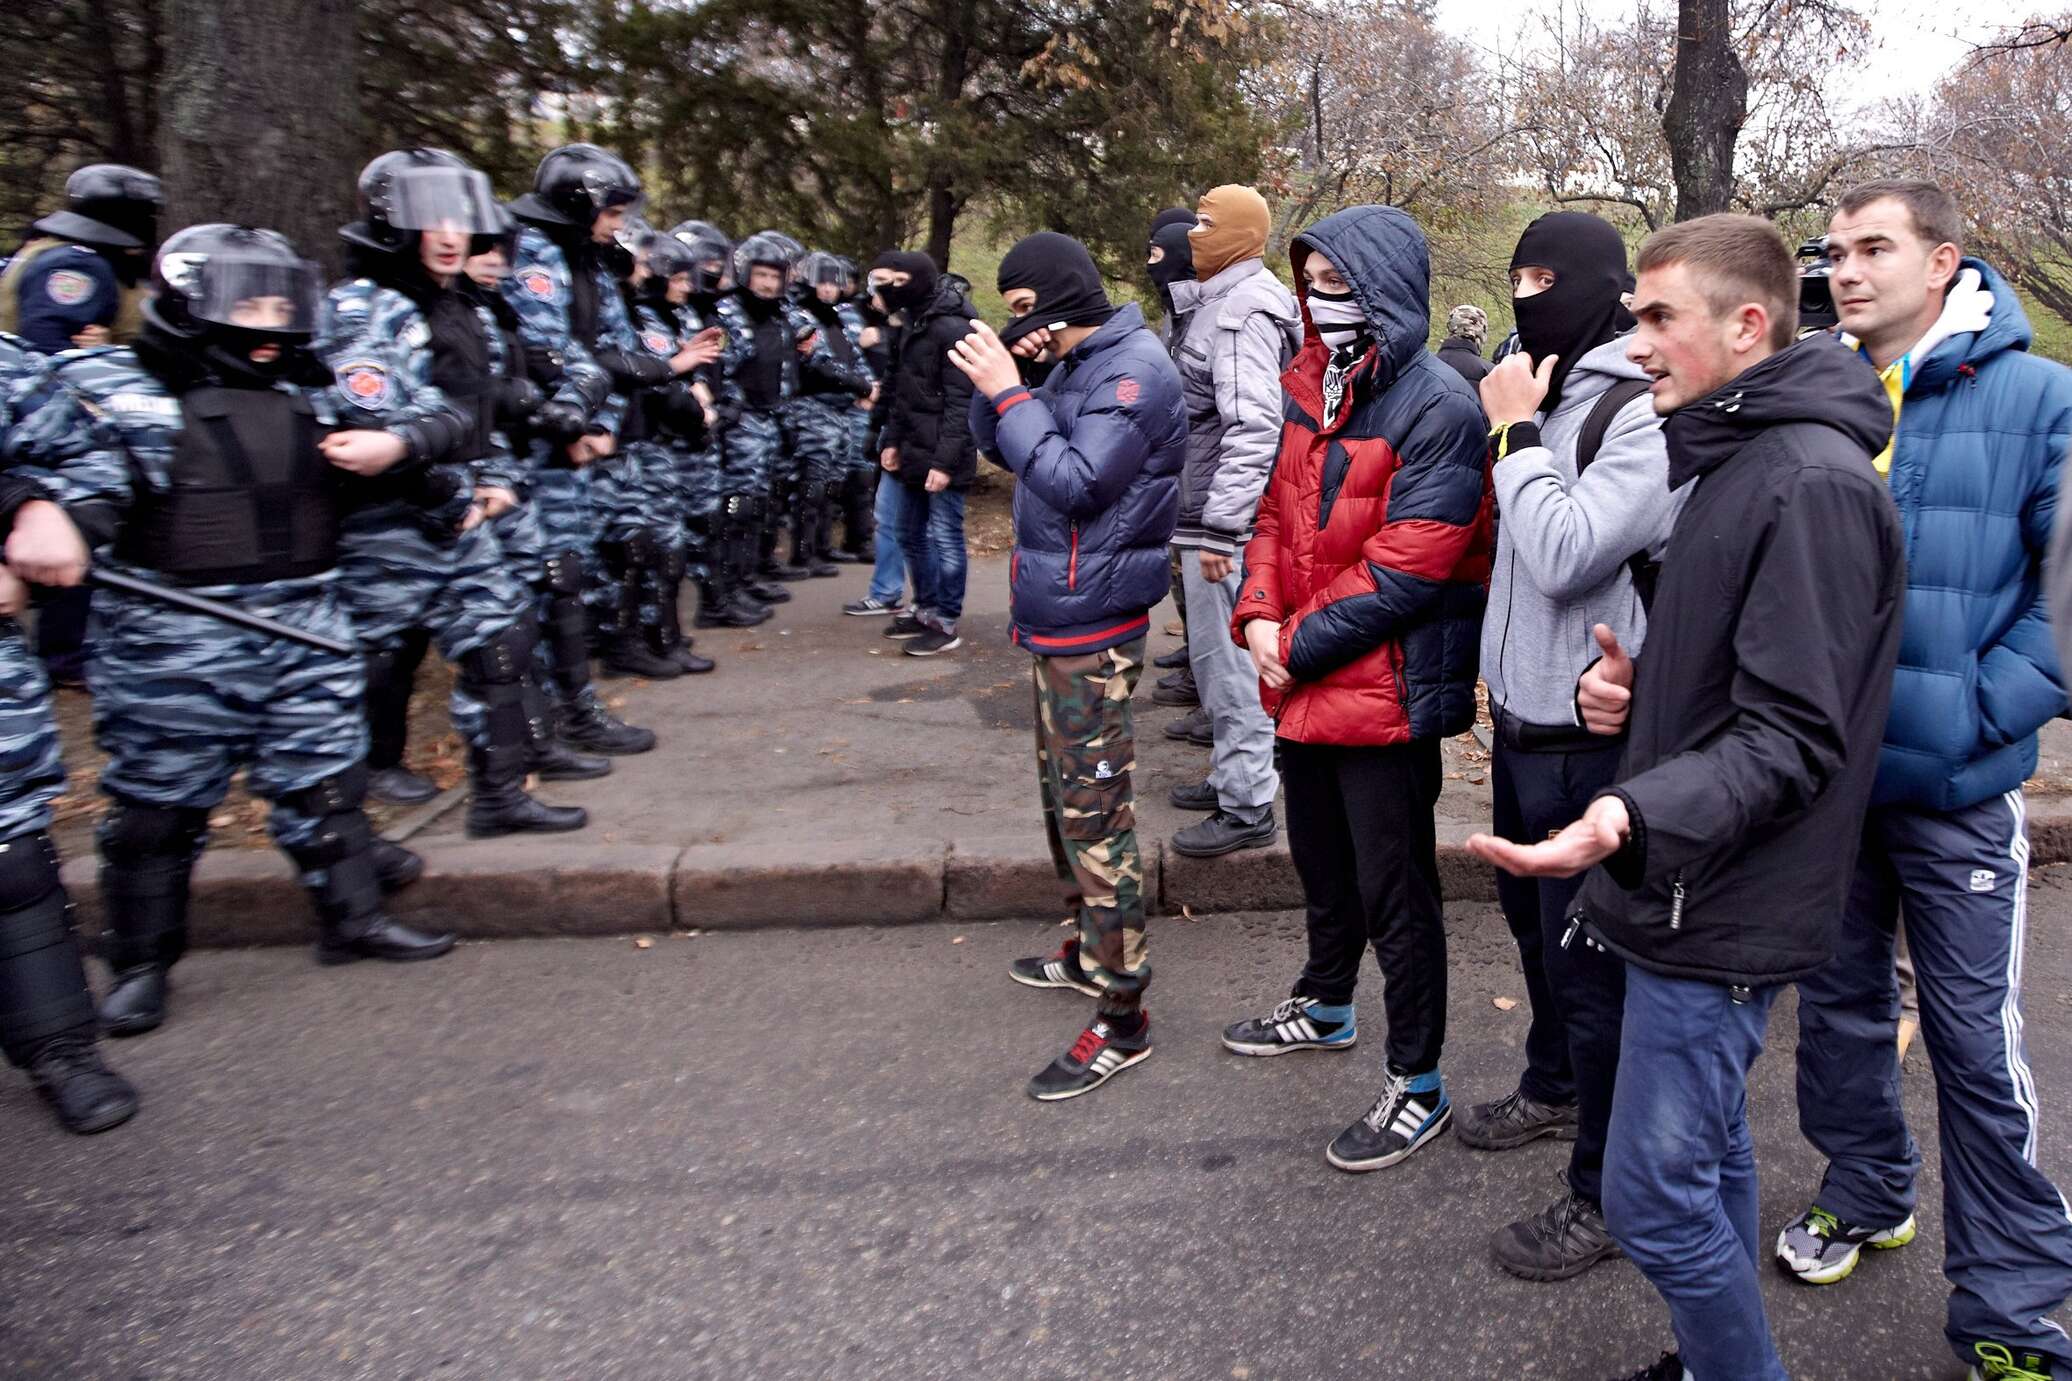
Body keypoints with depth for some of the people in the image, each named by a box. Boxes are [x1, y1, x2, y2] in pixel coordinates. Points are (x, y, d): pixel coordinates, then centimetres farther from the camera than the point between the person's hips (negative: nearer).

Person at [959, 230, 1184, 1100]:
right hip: (1055, 615, 10)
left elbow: (1074, 482, -23)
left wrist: (1007, 391, -17)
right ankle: (1090, 951, 36)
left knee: (1094, 810, -7)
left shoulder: (1134, 370, -15)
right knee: (1064, 793, 19)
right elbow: (997, 447, 16)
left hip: (1090, 627, -10)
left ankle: (1122, 1016, 1)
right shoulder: (1076, 365, 13)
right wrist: (993, 382, -2)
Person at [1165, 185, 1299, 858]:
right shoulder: (1218, 300, 15)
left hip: (1226, 521, -10)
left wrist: (1220, 527, -28)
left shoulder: (1242, 312, -17)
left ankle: (1248, 807, 5)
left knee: (1227, 658, -4)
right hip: (1209, 512, 10)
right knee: (1218, 654, 19)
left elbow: (1252, 428, -26)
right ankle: (1232, 775, 32)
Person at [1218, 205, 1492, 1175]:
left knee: (1393, 893, 4)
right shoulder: (1313, 387, 9)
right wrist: (1257, 614, -5)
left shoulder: (1437, 409, -17)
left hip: (1386, 688, -8)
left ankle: (1417, 1086, 20)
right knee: (1320, 858, 25)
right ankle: (1327, 1006, 48)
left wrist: (1300, 645, -16)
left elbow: (1405, 569, -22)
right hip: (1303, 685, 8)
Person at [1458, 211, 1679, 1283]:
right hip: (1521, 718, 9)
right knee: (1534, 919, 24)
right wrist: (1500, 675, 13)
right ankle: (1552, 1088, 47)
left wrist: (1516, 433, -17)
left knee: (1590, 961, 1)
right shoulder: (1543, 394, 10)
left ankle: (1605, 1194, 16)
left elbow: (1565, 555, -27)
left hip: (1590, 735, -9)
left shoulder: (1646, 416, -17)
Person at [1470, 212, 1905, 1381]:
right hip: (1691, 885, 10)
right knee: (1711, 1156, 21)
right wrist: (1636, 683, 3)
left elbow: (1791, 737, -24)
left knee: (1654, 1195, -2)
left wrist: (1635, 817, -37)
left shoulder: (1813, 484, -20)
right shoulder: (1736, 462, 12)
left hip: (1726, 911, -10)